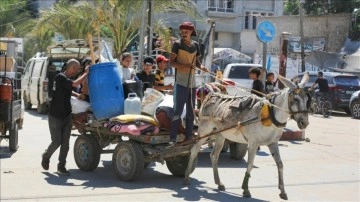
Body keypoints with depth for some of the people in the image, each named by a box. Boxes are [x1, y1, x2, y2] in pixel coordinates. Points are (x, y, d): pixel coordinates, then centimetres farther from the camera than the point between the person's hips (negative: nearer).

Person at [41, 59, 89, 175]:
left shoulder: (67, 79, 9)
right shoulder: (60, 77, -17)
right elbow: (75, 84, -30)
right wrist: (86, 73, -19)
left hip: (66, 116, 7)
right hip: (55, 116, -7)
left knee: (65, 142, 2)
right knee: (57, 141, -4)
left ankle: (61, 166, 9)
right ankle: (46, 157, 24)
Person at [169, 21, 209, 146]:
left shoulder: (195, 45, 9)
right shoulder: (177, 44, -5)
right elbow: (171, 62, -8)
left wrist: (201, 66, -2)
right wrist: (185, 65, -24)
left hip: (192, 83, 6)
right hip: (180, 82, -6)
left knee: (191, 111, 11)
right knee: (177, 111, -10)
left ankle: (189, 137, 19)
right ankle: (173, 139, -8)